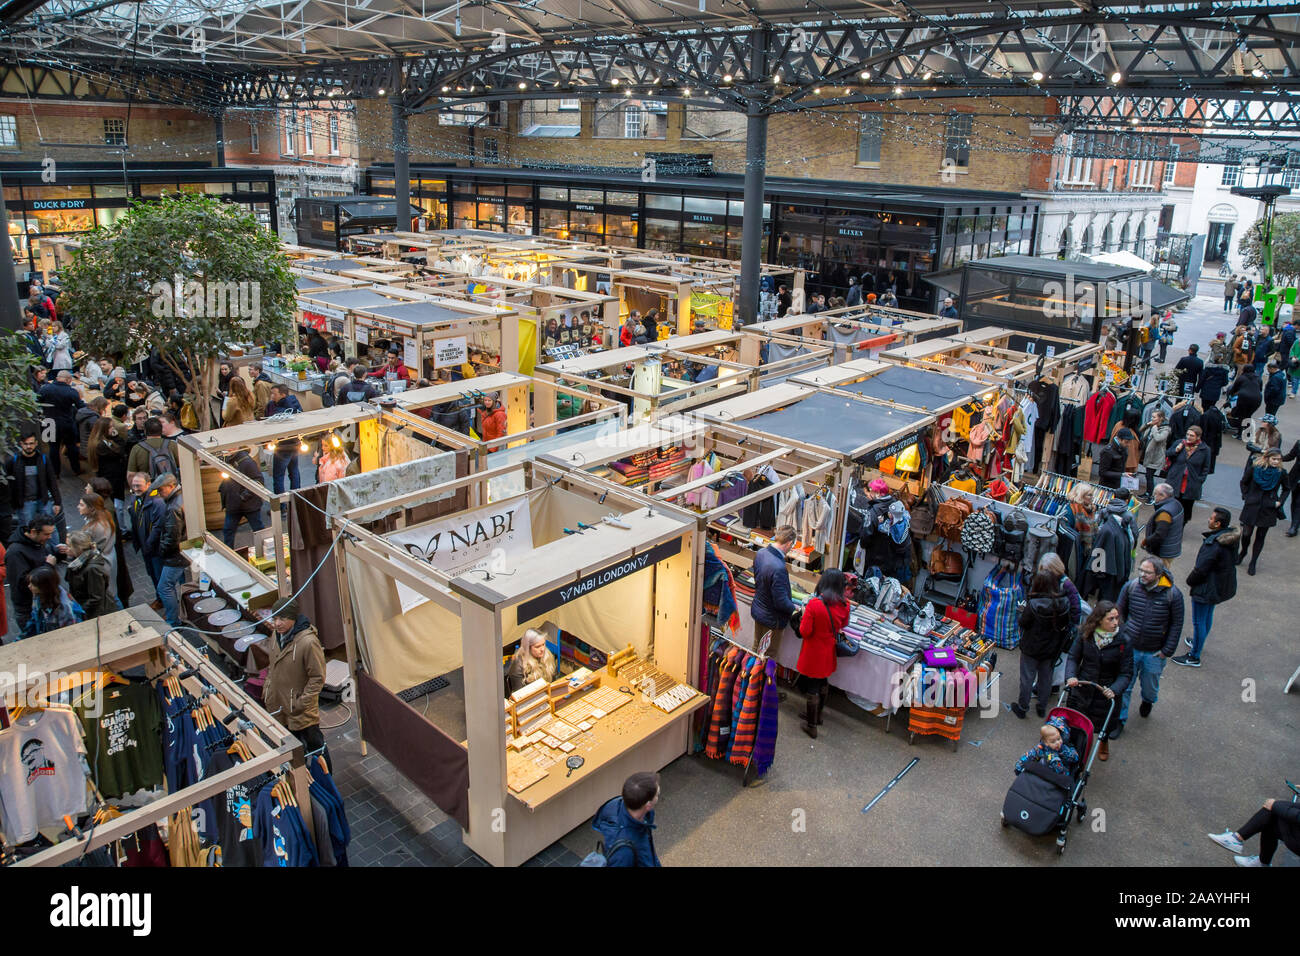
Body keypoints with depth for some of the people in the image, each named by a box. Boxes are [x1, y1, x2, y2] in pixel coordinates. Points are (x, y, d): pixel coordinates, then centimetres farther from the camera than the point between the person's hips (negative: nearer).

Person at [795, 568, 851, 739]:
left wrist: (804, 616, -4)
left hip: (813, 653, -5)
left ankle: (811, 725, 24)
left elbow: (804, 632, -20)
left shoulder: (814, 605, -27)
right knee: (823, 683, 25)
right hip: (829, 654, 5)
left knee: (811, 688, 11)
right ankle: (817, 715, 45)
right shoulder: (844, 605, -12)